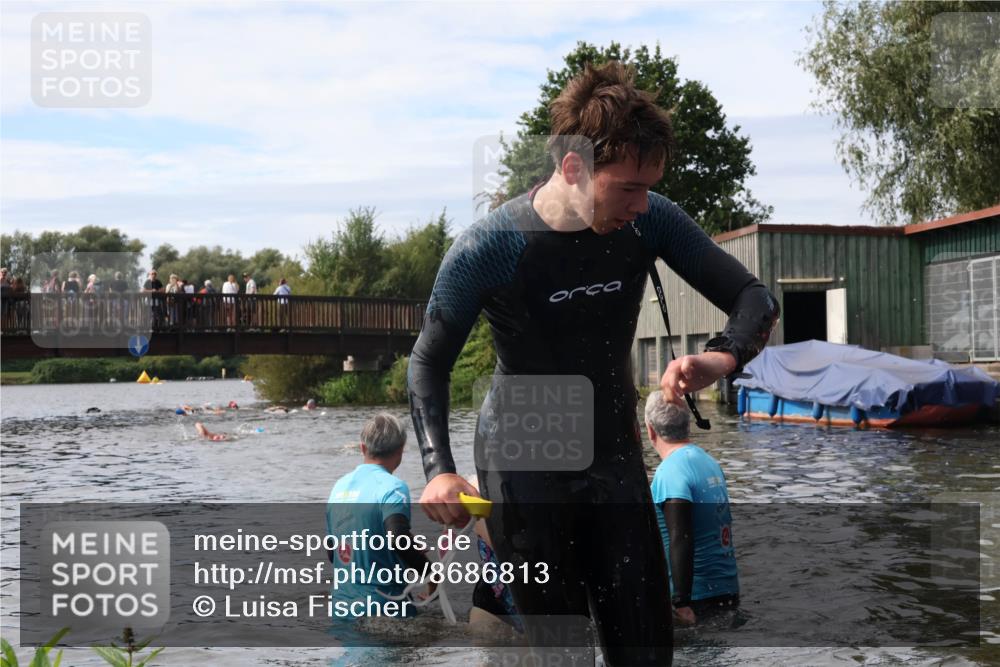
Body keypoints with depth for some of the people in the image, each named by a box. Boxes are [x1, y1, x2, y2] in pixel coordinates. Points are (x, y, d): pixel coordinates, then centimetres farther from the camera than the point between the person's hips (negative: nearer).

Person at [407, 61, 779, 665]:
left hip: (616, 455, 4)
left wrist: (723, 357, -32)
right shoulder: (485, 251, -21)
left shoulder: (651, 220, -13)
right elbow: (430, 363, -8)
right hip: (523, 464, -3)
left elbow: (754, 297, -9)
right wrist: (438, 469, -22)